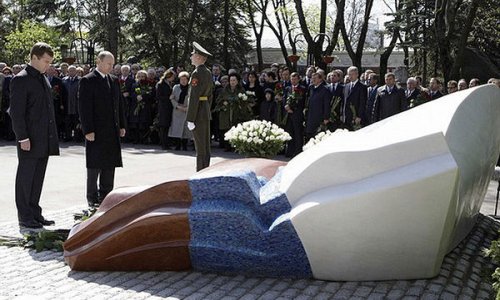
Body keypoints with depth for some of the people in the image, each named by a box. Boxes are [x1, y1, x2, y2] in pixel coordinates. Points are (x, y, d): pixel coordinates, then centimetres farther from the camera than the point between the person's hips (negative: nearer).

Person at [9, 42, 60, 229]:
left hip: (45, 140, 8)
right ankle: (25, 218, 10)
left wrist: (53, 136, 15)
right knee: (25, 178, 2)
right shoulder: (21, 80, -9)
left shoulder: (44, 79, 16)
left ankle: (35, 214, 22)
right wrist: (22, 137, -17)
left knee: (38, 179, 13)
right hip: (30, 140, -8)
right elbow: (16, 112, -13)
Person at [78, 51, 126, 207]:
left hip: (112, 131, 7)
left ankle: (105, 196, 20)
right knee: (95, 165, 1)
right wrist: (88, 130, -17)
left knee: (110, 165, 10)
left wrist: (121, 125, 11)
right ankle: (92, 198, 11)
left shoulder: (114, 80, 12)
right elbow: (84, 107, -12)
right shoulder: (87, 81, -8)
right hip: (96, 131, -6)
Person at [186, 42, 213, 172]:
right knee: (206, 145, 13)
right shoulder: (208, 72, 13)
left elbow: (194, 98, -20)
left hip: (198, 112, -9)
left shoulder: (197, 73, -16)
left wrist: (190, 119, -19)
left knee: (200, 147, -5)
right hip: (206, 112, 9)